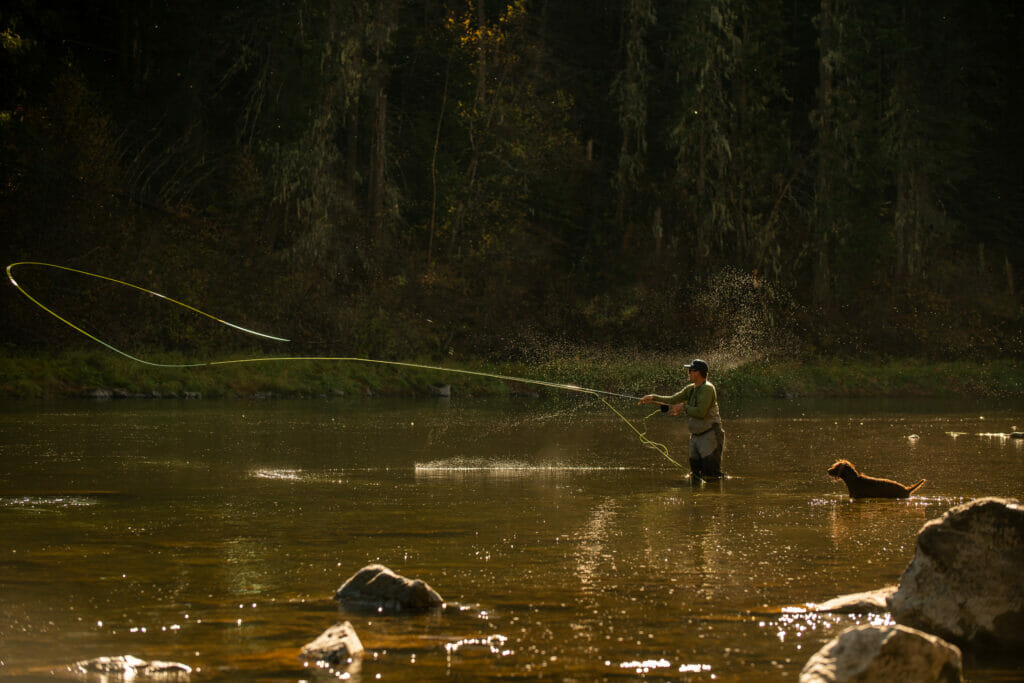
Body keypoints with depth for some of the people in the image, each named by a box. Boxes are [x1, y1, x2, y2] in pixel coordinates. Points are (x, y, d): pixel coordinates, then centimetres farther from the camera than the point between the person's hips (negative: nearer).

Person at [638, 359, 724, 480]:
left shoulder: (708, 388, -16)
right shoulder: (691, 388, 11)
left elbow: (701, 412, -24)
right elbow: (673, 400, 13)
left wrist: (683, 408, -14)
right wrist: (654, 398, 4)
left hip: (710, 435, -9)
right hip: (696, 436, 9)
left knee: (711, 475, -10)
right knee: (695, 475, 11)